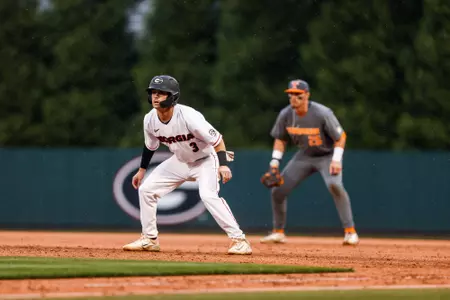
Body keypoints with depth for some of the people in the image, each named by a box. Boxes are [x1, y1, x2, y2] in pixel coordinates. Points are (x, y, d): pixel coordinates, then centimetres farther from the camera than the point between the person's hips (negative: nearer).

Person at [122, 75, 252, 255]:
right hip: (180, 161, 7)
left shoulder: (188, 116, -33)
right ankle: (149, 239, 15)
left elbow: (216, 138, -29)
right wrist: (141, 170, 15)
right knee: (146, 189, 1)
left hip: (206, 160, -7)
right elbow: (150, 146, 9)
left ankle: (239, 239, -24)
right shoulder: (150, 120, -13)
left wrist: (223, 164, -40)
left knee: (208, 195, -30)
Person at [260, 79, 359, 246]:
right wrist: (274, 162, -6)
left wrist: (336, 160, -29)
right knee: (278, 189, -1)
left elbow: (340, 136, -18)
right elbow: (280, 139, 5)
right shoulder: (285, 115, -12)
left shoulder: (322, 113, -26)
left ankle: (350, 231, -25)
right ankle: (278, 232, 19)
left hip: (327, 155, -5)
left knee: (334, 184, -33)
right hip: (304, 156, 5)